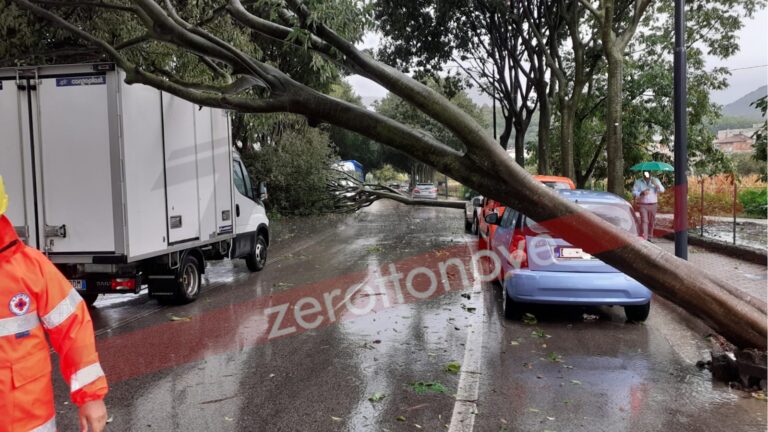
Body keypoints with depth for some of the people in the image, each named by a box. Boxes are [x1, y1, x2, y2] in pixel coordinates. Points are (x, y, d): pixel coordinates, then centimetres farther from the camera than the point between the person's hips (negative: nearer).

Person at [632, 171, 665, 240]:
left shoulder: (655, 180, 6)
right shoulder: (638, 182, 1)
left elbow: (662, 190, -1)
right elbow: (634, 192, -2)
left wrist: (656, 185, -19)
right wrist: (642, 193, -20)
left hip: (653, 205, 3)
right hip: (643, 205, -3)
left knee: (651, 222, 8)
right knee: (644, 221, -13)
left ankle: (649, 237, 22)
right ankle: (643, 239, -16)